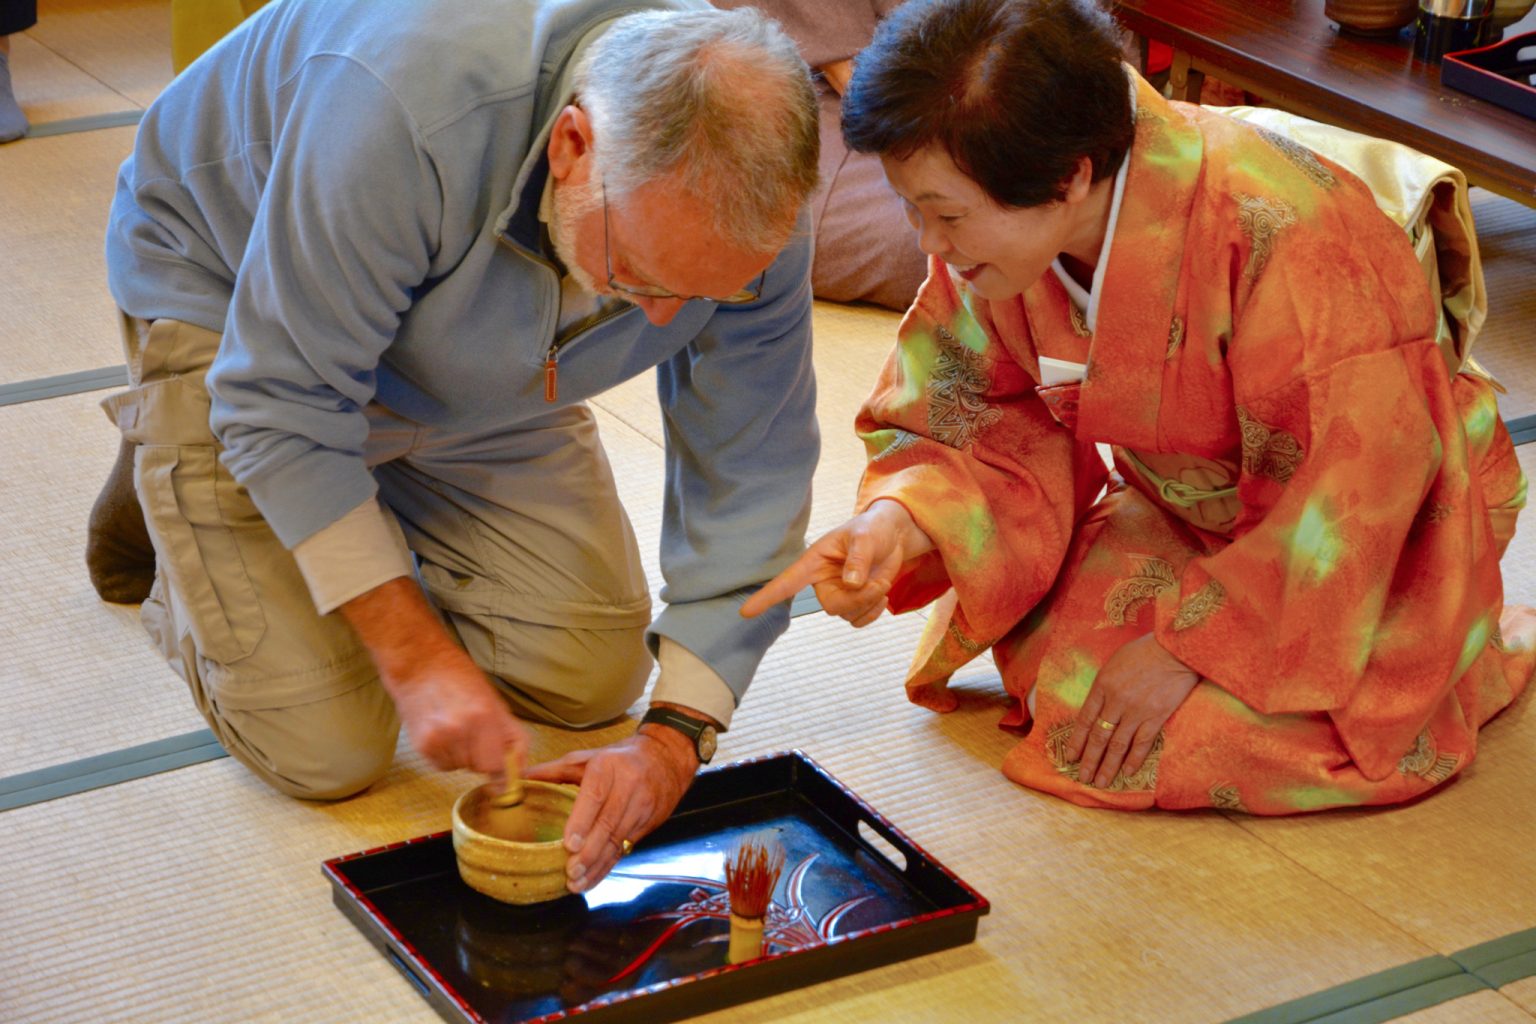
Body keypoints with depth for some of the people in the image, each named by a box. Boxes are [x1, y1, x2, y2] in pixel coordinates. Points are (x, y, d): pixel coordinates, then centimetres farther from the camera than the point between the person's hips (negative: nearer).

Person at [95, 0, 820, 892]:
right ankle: (175, 490, 17)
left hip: (474, 369, 5)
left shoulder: (754, 199, -27)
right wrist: (415, 656, -32)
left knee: (595, 681, 1)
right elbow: (284, 408, -34)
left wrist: (678, 735, -26)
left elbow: (750, 477, -18)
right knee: (327, 754, -9)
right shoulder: (397, 112, -45)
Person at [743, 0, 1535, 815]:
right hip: (1191, 515, 6)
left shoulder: (1269, 229, -37)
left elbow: (1354, 487, -29)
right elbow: (997, 425, -6)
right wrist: (898, 519, -28)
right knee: (1063, 683, -13)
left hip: (1393, 531, -6)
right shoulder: (1005, 230, -16)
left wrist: (1190, 642, -24)